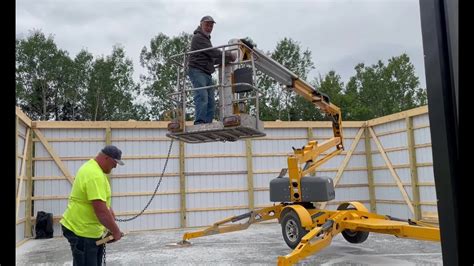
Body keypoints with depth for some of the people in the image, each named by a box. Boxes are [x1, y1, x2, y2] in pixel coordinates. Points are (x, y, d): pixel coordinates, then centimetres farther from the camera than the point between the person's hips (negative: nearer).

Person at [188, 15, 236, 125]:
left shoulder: (206, 39, 31)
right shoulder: (198, 37, -1)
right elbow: (213, 52, -12)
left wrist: (225, 59, 19)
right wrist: (229, 56, -6)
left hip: (207, 74, 10)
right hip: (197, 71, -9)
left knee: (211, 102, -1)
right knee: (202, 98, -22)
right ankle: (199, 123, -27)